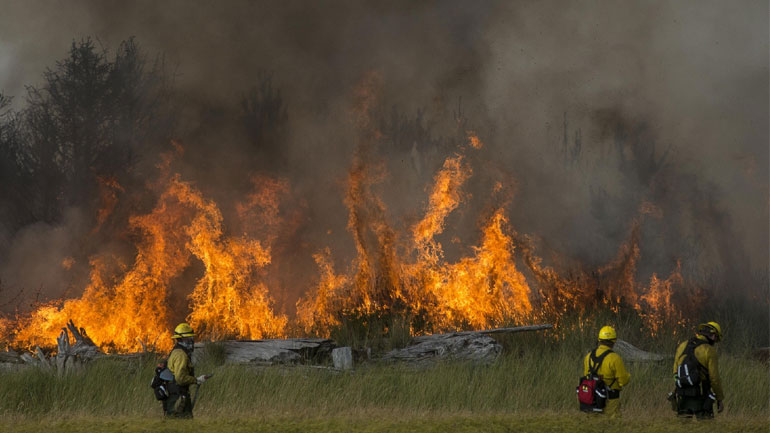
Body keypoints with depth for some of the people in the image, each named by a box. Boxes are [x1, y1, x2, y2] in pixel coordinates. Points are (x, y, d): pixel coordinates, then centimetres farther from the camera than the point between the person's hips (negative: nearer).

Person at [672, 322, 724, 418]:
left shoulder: (682, 346, 7)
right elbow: (714, 378, -9)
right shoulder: (709, 351, -9)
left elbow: (676, 372, 10)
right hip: (700, 397, -5)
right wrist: (720, 399, 1)